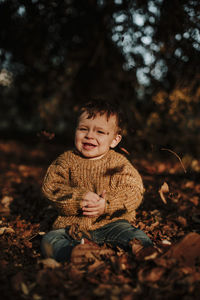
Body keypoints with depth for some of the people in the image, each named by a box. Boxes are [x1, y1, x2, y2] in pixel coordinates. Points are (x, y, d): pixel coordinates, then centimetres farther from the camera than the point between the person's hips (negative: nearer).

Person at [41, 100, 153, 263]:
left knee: (133, 234, -26)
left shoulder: (119, 162, 2)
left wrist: (107, 204, -24)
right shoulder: (67, 160, 5)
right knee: (50, 240, -25)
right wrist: (80, 198, -22)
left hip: (111, 223, 0)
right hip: (72, 225, 0)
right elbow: (51, 186, -5)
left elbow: (134, 191, -7)